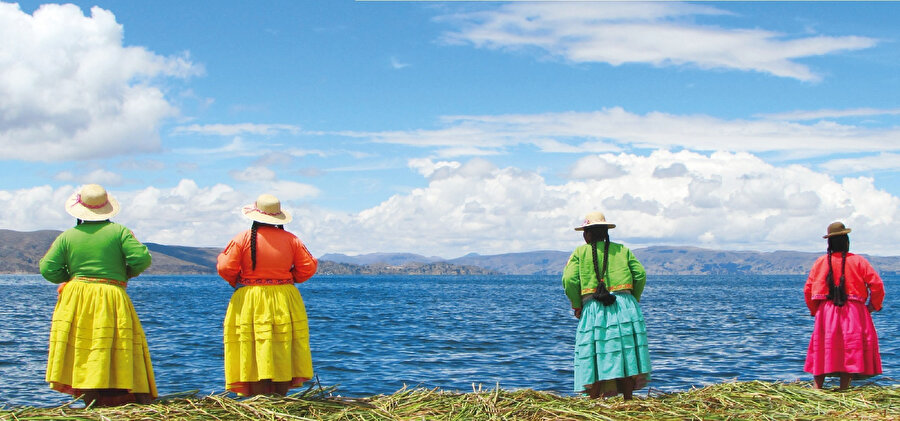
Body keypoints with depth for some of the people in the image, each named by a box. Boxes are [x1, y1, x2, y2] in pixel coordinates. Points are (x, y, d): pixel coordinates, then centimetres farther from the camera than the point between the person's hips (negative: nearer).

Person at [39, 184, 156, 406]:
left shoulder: (67, 236, 6)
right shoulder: (119, 231, 1)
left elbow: (48, 270, 3)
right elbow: (142, 258, -8)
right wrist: (126, 274, 11)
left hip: (76, 300, 1)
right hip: (113, 299, -1)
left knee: (84, 354, 4)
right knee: (116, 348, 1)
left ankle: (92, 398, -1)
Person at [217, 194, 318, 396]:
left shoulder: (242, 239, -6)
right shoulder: (291, 239, 0)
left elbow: (225, 269, -8)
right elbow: (308, 268, 1)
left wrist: (236, 282, 12)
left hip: (250, 302, -2)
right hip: (285, 302, 2)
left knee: (257, 355, 0)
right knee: (283, 354, 9)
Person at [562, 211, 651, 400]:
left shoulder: (580, 252, 8)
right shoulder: (622, 250, 14)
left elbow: (569, 280, -4)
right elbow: (640, 275, 4)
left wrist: (577, 307, 7)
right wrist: (633, 300, 15)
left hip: (594, 309, -2)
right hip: (625, 306, 2)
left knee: (595, 359, 2)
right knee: (626, 356, 6)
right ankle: (627, 401, 8)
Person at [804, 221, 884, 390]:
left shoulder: (820, 262, 6)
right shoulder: (858, 261, 0)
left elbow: (808, 289, 6)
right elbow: (877, 285, -4)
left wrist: (814, 311, 19)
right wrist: (875, 305, 11)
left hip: (826, 313, 2)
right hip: (853, 313, -2)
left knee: (821, 352, 5)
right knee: (850, 349, 2)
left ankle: (816, 389, 1)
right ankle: (843, 389, -1)